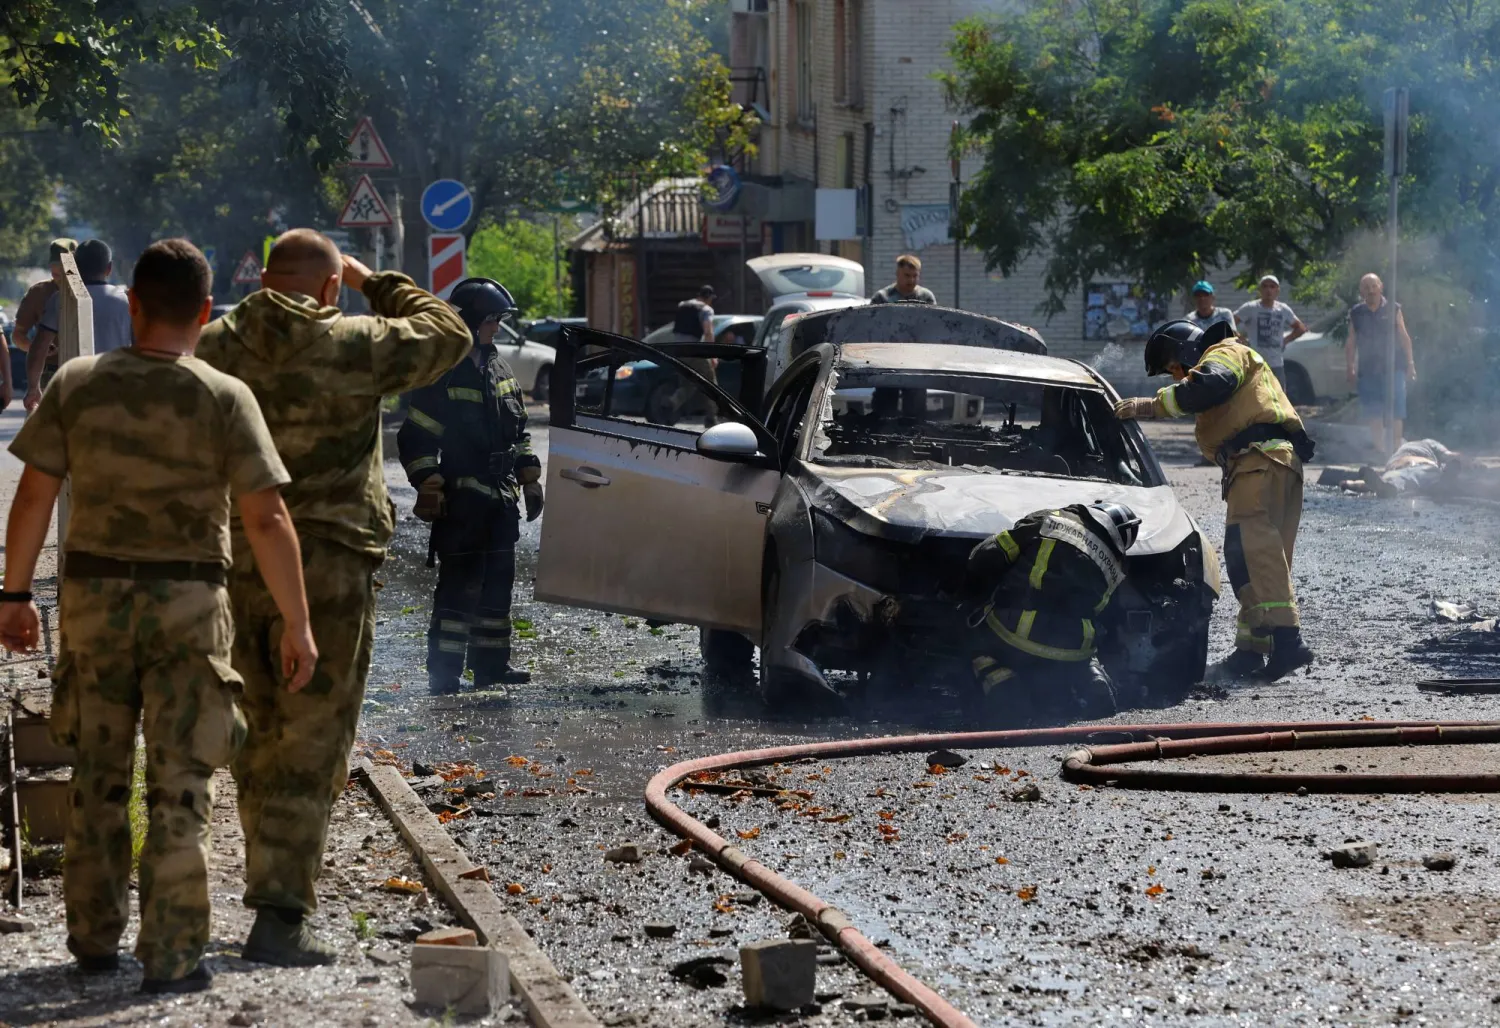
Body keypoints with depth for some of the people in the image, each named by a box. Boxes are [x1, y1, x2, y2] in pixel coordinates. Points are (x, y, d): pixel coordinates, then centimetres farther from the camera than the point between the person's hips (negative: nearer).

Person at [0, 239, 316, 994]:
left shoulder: (76, 384, -3)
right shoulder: (224, 399, -10)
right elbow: (266, 519, -13)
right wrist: (297, 626, -7)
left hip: (93, 594, 2)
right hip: (186, 601, -2)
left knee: (97, 772, 16)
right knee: (179, 782, 5)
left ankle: (94, 936, 25)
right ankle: (172, 955, 6)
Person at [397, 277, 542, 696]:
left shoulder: (499, 370, 15)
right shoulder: (443, 374, -9)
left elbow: (518, 432, 24)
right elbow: (416, 438, -11)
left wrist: (530, 480, 20)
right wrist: (429, 488, -15)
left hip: (501, 498, 8)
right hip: (461, 501, -8)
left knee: (497, 585, 12)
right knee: (459, 586, -8)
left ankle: (492, 666, 20)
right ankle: (444, 674, -5)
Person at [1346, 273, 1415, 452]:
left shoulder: (1393, 309, 3)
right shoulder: (1356, 313, 7)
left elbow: (1404, 338, 5)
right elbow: (1351, 344, 10)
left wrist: (1410, 363, 1)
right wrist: (1351, 369, 4)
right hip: (1368, 371, 2)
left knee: (1396, 412, -6)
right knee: (1373, 415, 3)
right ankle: (1380, 449, 9)